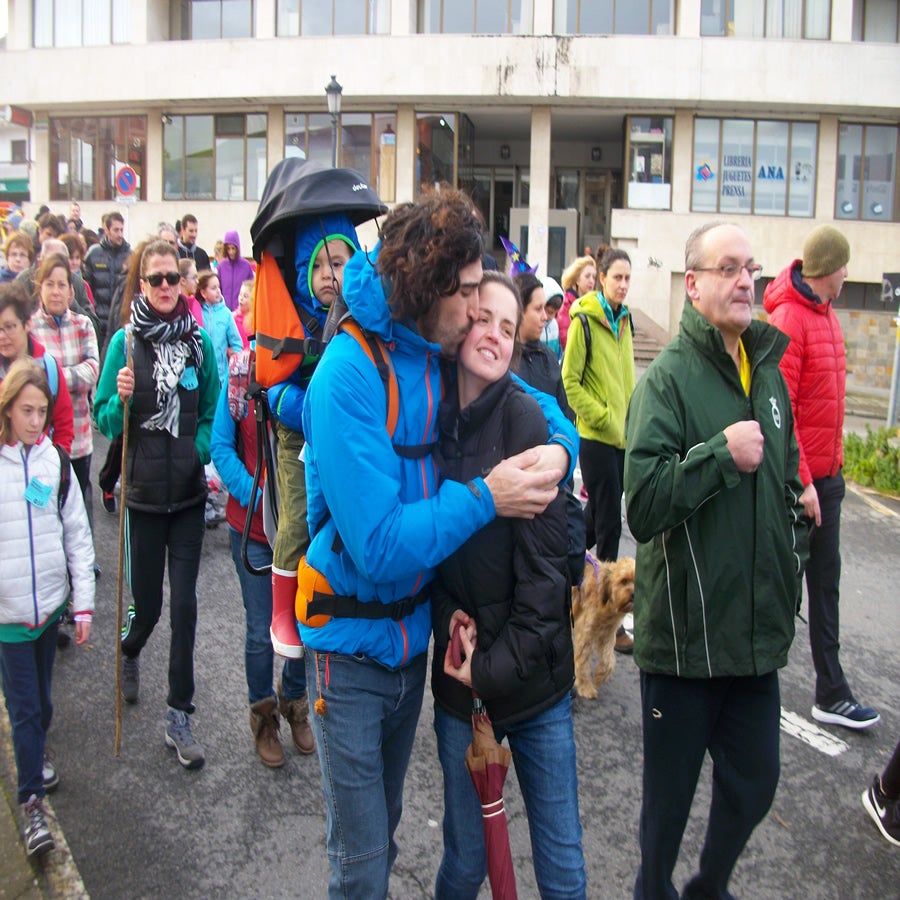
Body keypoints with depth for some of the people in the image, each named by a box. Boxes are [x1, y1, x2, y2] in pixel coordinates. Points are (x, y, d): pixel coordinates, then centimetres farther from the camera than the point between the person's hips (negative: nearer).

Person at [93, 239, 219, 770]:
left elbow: (212, 412, 7)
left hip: (189, 489, 1)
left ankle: (180, 719, 13)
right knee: (147, 601, 8)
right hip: (143, 490, -1)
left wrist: (205, 453, -9)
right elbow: (104, 421, -1)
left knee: (185, 602, 1)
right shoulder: (125, 342, -4)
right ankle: (129, 653, 46)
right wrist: (121, 399, -21)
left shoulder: (199, 340, 1)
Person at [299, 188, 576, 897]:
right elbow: (380, 547, -28)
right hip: (353, 646, -6)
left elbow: (540, 406, 12)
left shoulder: (444, 356, -3)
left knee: (384, 831, 25)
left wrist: (559, 447, -10)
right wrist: (484, 497, -23)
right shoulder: (351, 373, -24)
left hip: (414, 632, 6)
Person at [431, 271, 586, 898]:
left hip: (535, 676, -2)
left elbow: (544, 558, -13)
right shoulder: (435, 420, 1)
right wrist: (447, 612, -8)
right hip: (459, 677, 2)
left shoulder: (525, 417, -11)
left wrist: (499, 664, -12)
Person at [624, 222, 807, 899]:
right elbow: (643, 503, -22)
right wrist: (722, 454, -24)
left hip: (757, 633, 6)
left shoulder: (768, 370, 9)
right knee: (670, 797, 11)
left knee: (755, 784, 19)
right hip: (684, 633, -6)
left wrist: (790, 562, 16)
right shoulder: (669, 377, -12)